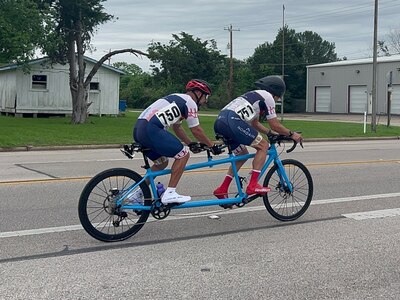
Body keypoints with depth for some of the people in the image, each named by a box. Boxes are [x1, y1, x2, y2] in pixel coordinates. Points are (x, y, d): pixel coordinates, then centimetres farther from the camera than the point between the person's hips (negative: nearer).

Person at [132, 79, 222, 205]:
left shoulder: (177, 98, 29)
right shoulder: (190, 102, 1)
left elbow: (177, 127, 33)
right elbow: (196, 130, -1)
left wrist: (190, 144, 29)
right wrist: (213, 146, 9)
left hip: (138, 128, 10)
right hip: (151, 129, -10)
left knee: (162, 163, 23)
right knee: (183, 154, -3)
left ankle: (137, 194, 25)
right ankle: (169, 193, -7)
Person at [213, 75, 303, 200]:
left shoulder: (254, 95, 35)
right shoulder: (267, 96, 7)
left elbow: (255, 124, 41)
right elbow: (275, 125, 6)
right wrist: (291, 134, 18)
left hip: (219, 122, 10)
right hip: (232, 121, -9)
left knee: (243, 154, 22)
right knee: (263, 146, 1)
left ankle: (222, 190, 19)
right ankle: (253, 185, -6)